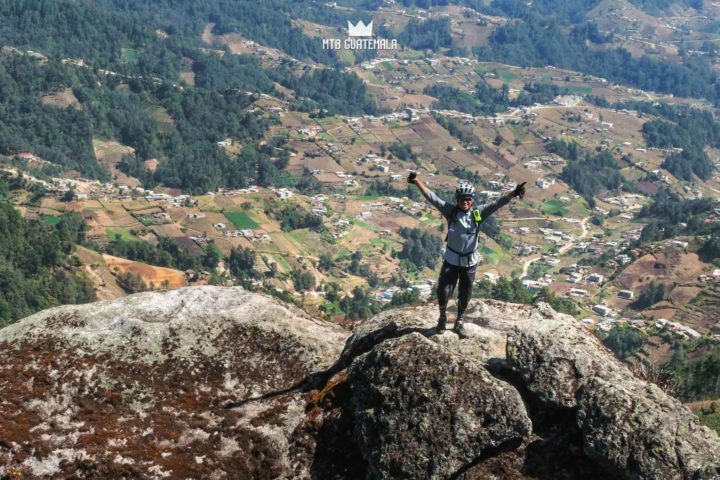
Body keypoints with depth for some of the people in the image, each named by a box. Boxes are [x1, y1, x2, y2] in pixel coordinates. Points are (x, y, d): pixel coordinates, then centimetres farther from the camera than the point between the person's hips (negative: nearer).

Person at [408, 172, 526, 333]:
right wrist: (416, 181, -24)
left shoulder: (479, 213, -12)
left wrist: (514, 193, -32)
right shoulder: (451, 211, -12)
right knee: (443, 292, 1)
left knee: (465, 295, 15)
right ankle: (442, 316, 31)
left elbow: (497, 203, -18)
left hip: (470, 261, 1)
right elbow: (432, 197, -16)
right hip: (451, 260, -1)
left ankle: (460, 318, 41)